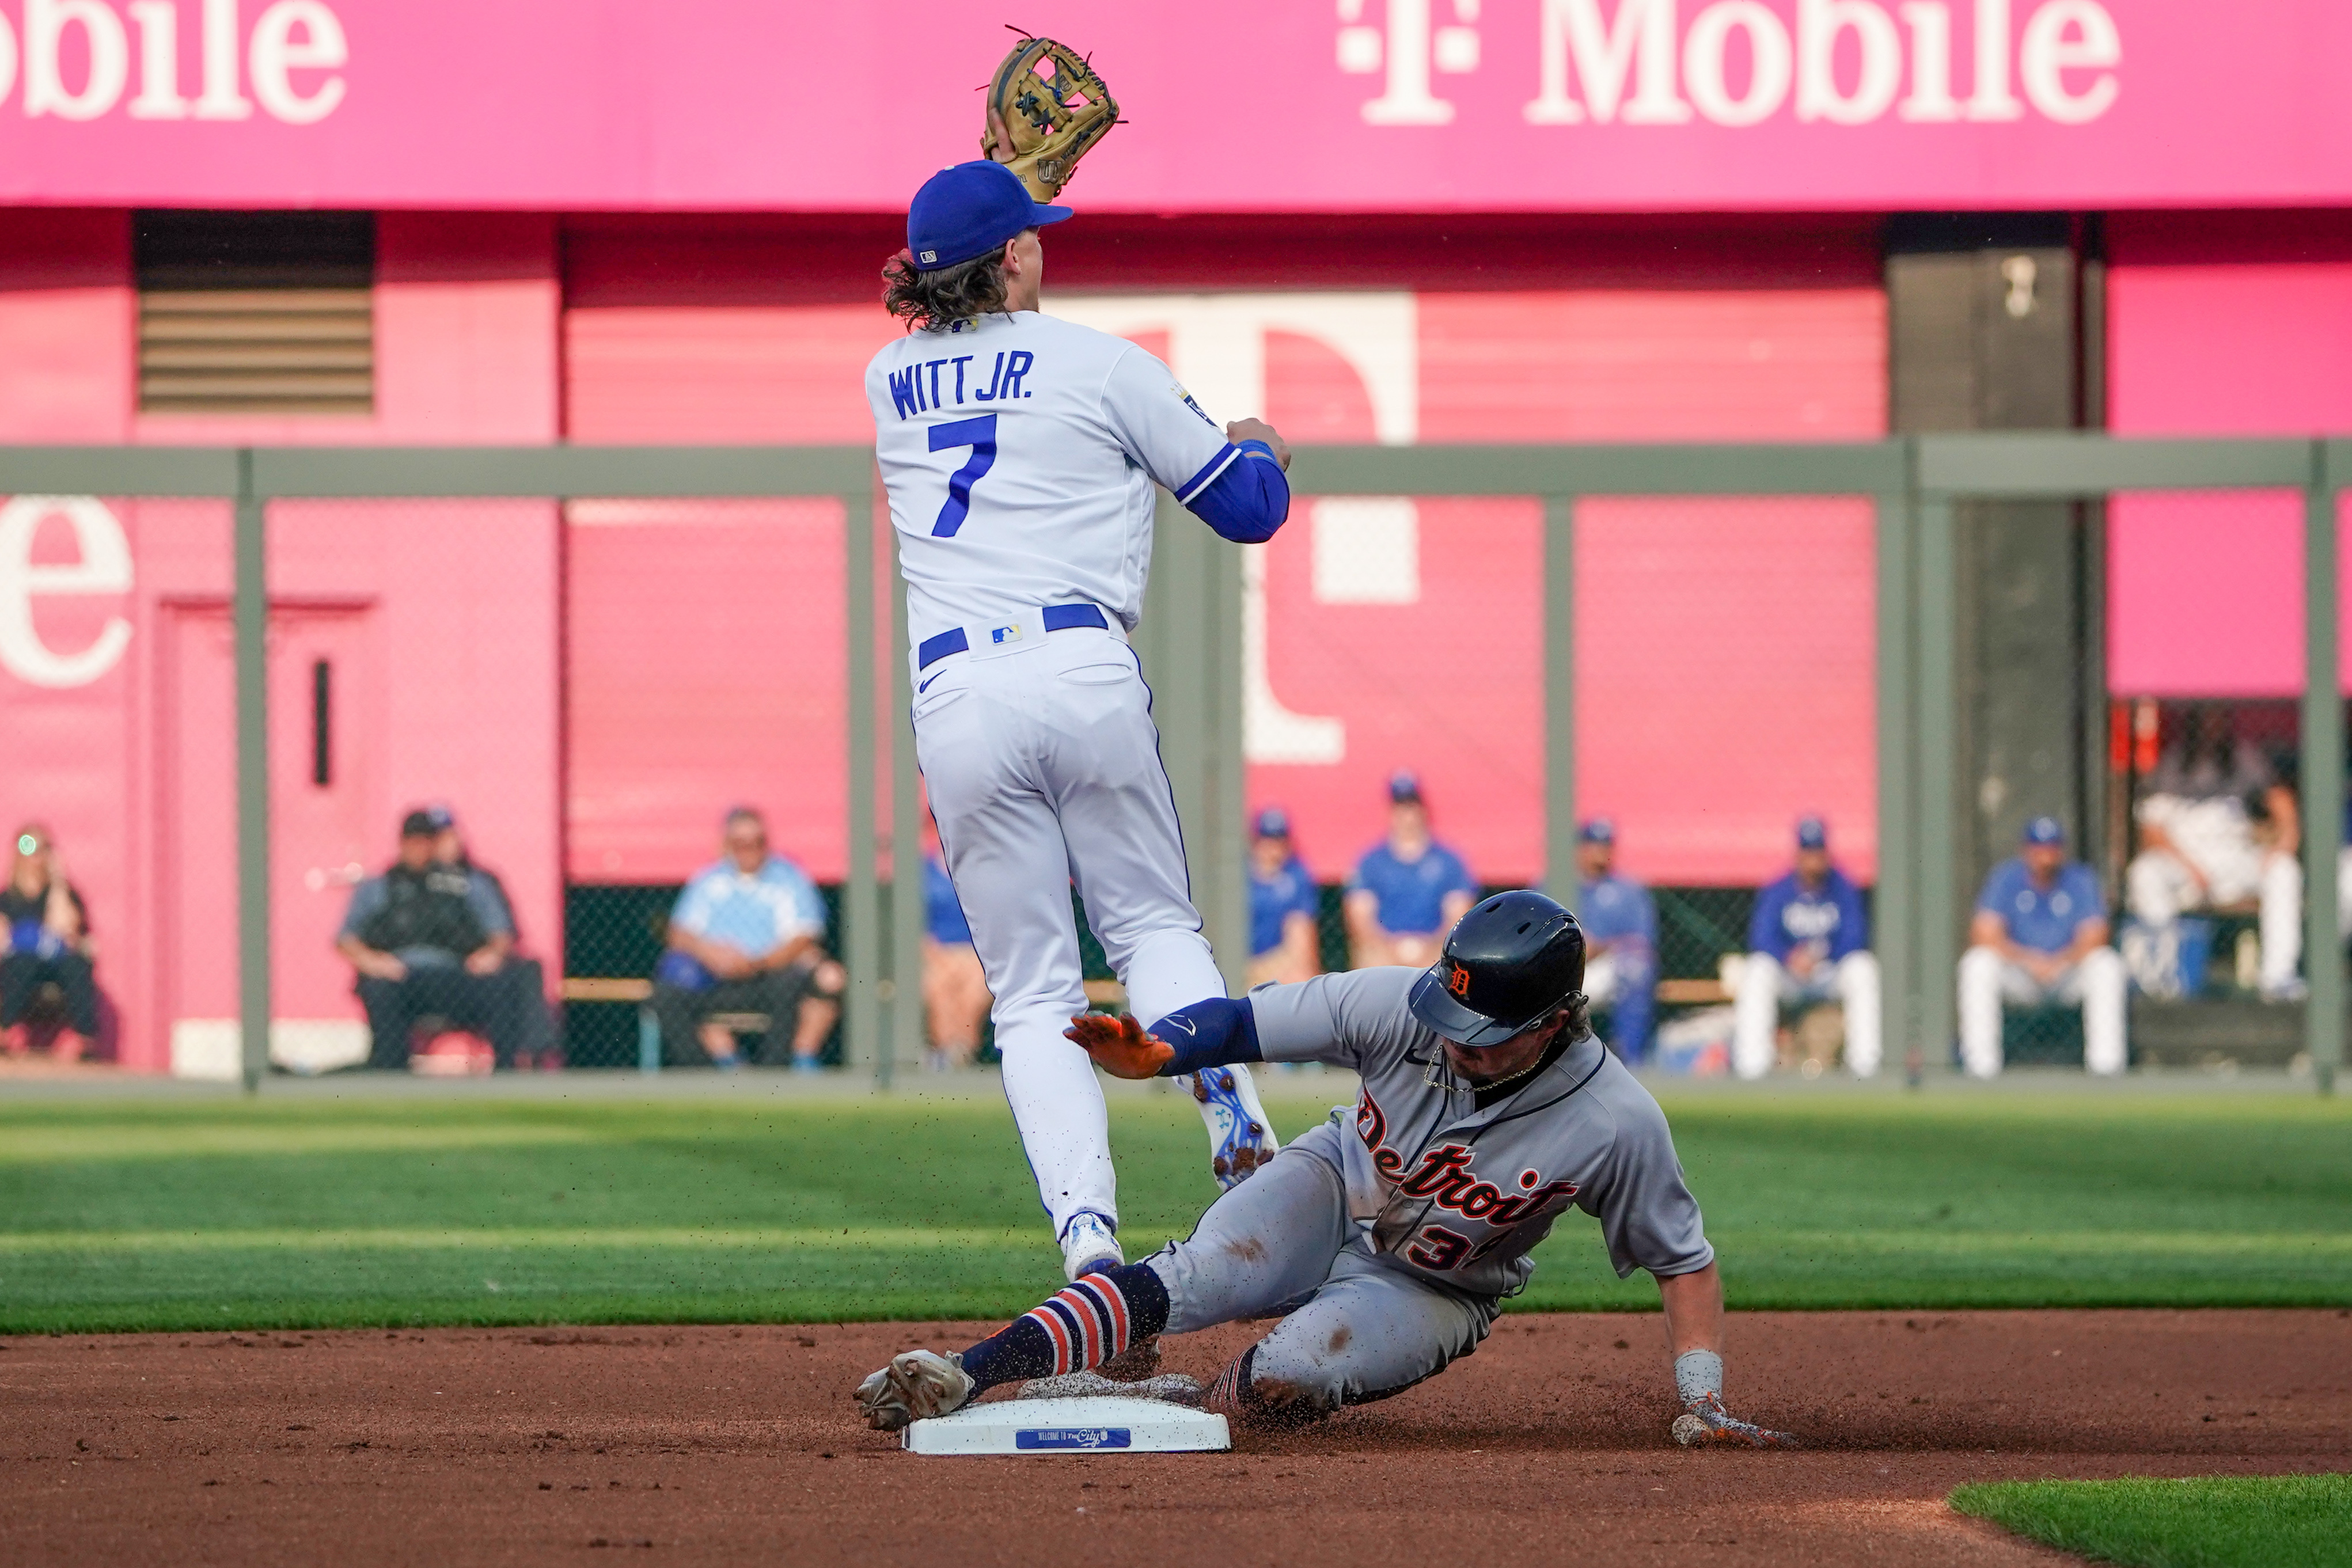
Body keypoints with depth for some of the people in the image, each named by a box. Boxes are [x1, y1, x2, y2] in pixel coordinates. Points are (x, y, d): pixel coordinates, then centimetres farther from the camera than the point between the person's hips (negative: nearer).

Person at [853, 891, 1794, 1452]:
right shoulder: (1401, 1010, -24)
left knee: (1287, 1380, -31)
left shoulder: (1616, 1127, -26)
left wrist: (1704, 1405, -22)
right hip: (1335, 1194, 1)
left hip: (1435, 1296, -1)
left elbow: (1684, 1261, -14)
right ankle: (961, 1376, -36)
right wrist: (1152, 1054, -41)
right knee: (1192, 1280, -29)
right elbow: (1250, 1023, -20)